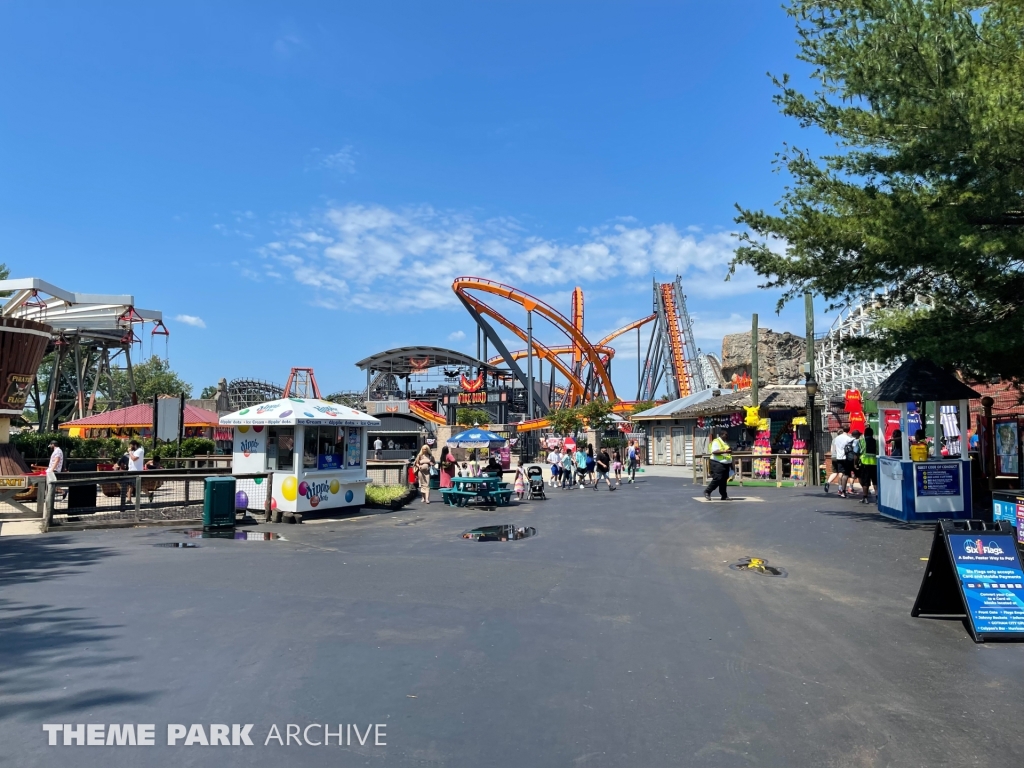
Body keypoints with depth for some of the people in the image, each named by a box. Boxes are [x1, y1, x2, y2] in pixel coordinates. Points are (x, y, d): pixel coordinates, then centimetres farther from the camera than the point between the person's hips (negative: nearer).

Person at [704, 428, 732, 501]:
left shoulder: (725, 442, 20)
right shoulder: (716, 442, -9)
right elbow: (714, 451, -22)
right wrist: (725, 451, -29)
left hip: (726, 464, 9)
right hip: (718, 463, -9)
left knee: (724, 480, 8)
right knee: (717, 479, -13)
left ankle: (724, 496, 11)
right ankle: (707, 492, -1)